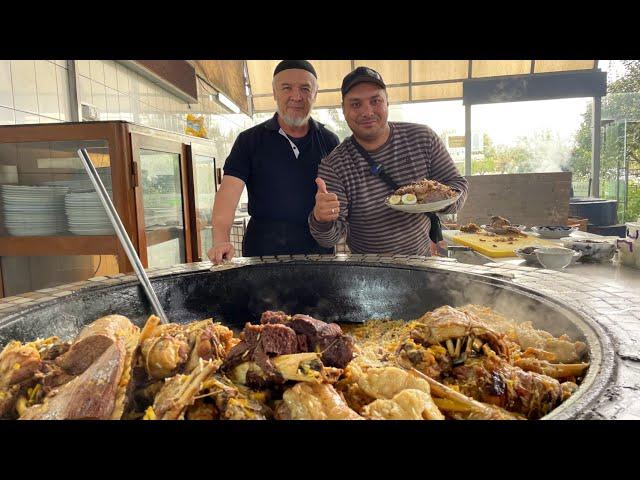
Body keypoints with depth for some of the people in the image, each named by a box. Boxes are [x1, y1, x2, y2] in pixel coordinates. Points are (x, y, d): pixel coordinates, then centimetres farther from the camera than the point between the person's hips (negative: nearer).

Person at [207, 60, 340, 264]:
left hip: (319, 249, 2)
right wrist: (221, 241, -25)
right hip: (262, 249, -1)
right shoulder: (250, 140, 1)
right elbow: (229, 190, -10)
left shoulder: (329, 141, 7)